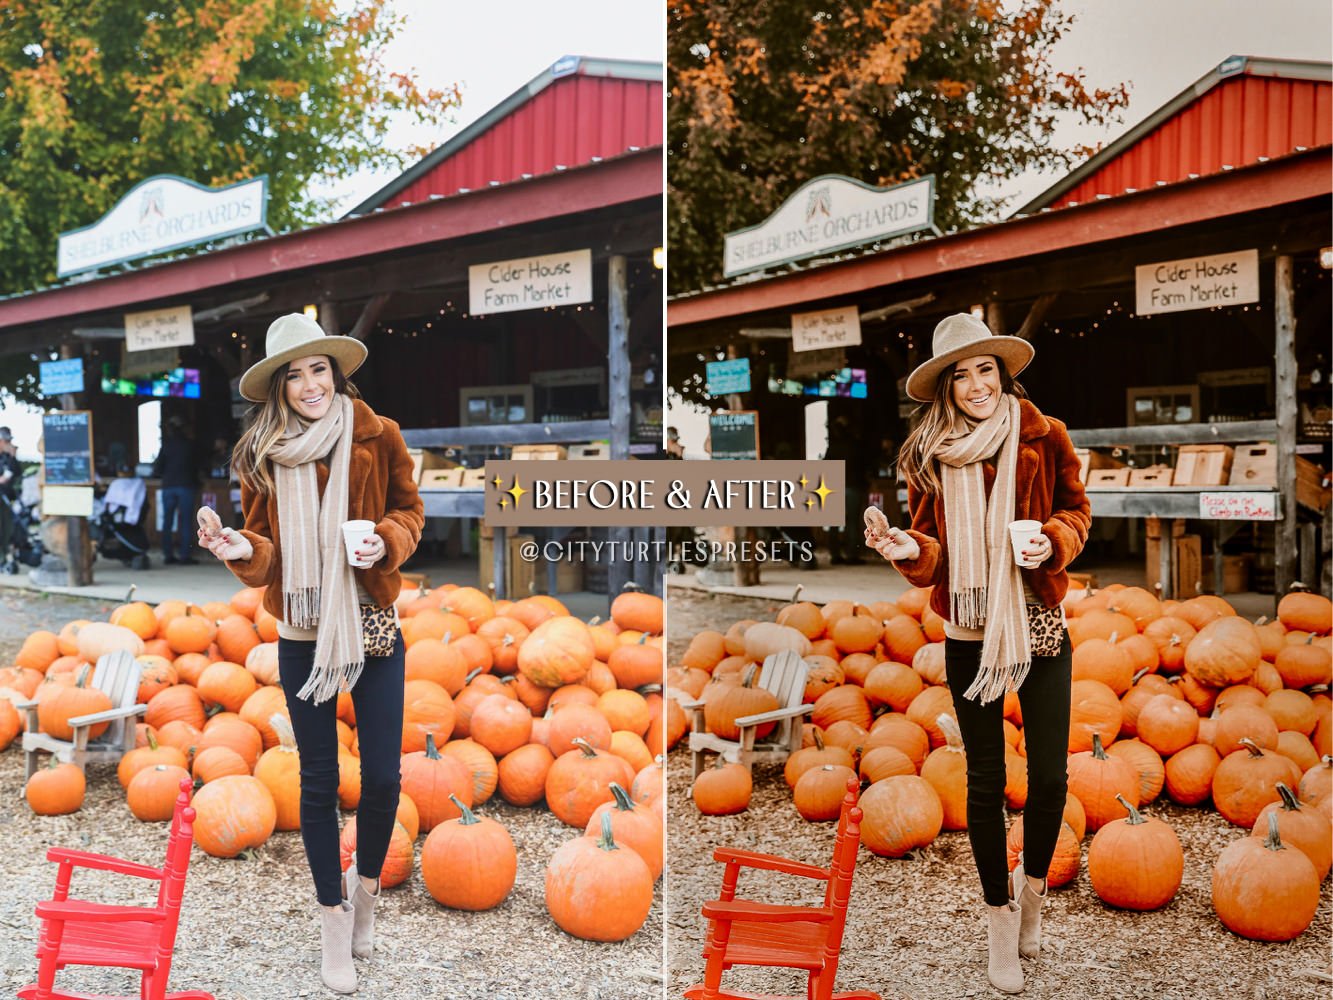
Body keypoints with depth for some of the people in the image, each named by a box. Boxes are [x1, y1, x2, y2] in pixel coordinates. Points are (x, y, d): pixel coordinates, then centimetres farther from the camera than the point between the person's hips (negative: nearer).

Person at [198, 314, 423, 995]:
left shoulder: (379, 439, -6)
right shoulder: (263, 456, -3)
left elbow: (408, 511, 6)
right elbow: (268, 556, -1)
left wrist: (386, 542, -14)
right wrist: (239, 550, -22)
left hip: (373, 628, 0)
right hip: (303, 636, 1)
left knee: (383, 777, 0)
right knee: (319, 783, 9)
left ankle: (365, 884, 31)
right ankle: (333, 918, 26)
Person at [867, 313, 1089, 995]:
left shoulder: (1044, 438, -4)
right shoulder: (929, 456, -1)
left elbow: (1074, 511, 7)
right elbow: (934, 555, 1)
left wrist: (1052, 542, -14)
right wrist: (908, 550, -20)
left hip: (1039, 627, -1)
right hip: (969, 634, 1)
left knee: (1050, 776, -2)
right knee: (985, 782, 9)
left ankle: (1032, 883, 29)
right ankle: (1001, 915, 27)